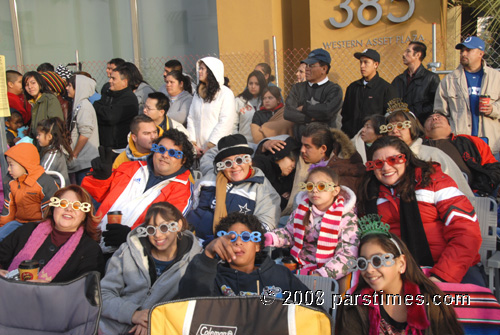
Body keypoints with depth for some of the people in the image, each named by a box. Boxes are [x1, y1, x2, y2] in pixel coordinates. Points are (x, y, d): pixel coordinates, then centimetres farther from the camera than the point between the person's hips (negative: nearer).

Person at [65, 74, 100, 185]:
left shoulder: (84, 106, -11)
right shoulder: (78, 105, 17)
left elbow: (85, 134, -18)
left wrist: (74, 154, -12)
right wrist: (73, 154, 15)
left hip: (86, 162, -9)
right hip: (80, 161, 9)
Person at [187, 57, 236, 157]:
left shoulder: (226, 93, -4)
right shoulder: (198, 93, 16)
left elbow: (225, 122, -11)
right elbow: (191, 118, 10)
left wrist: (210, 147, -13)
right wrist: (193, 144, -2)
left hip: (217, 148, -5)